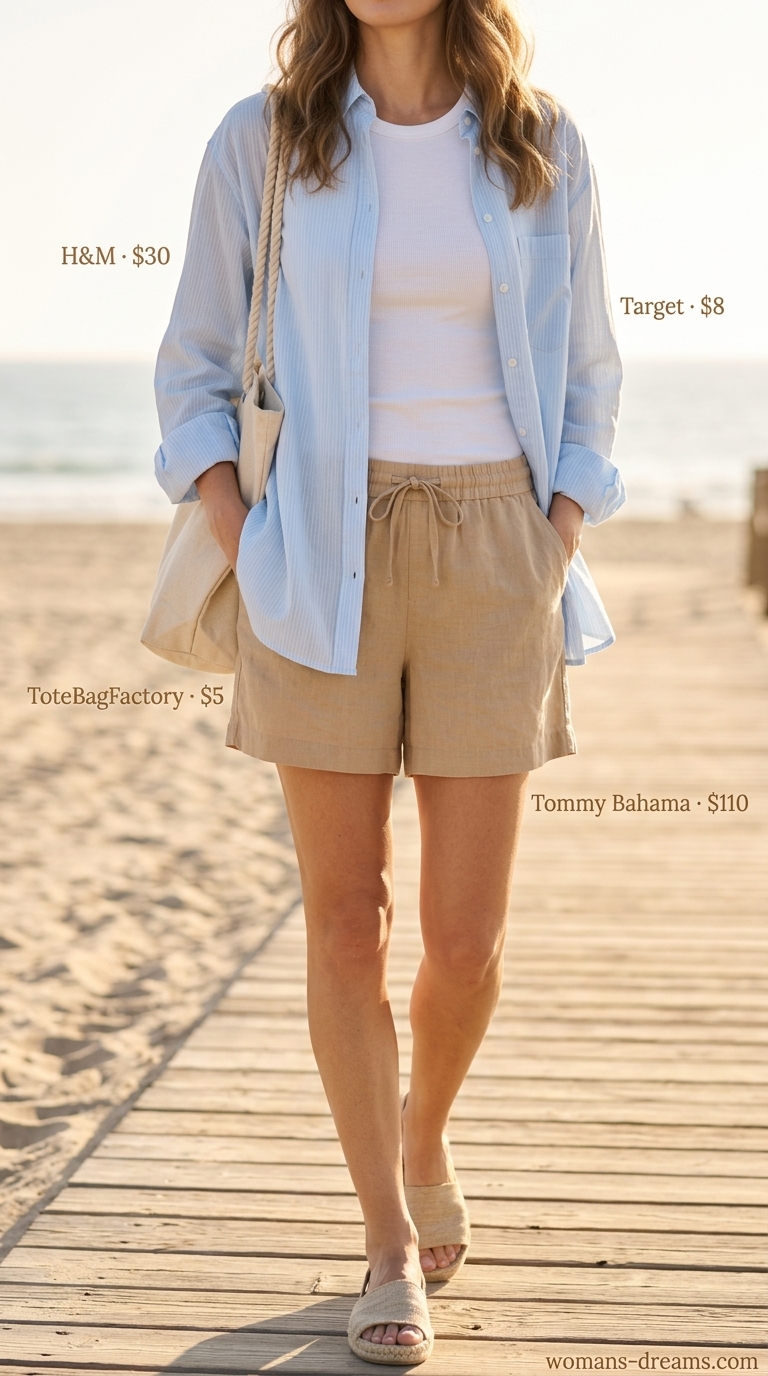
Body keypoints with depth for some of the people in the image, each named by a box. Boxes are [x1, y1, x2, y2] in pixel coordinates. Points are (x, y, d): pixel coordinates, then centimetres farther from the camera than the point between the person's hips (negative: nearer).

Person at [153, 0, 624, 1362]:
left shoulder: (543, 149, 4)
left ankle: (423, 1132, 34)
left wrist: (554, 556, -1)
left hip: (492, 558, 1)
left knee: (466, 935, 1)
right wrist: (245, 556, -5)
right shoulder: (260, 142, 1)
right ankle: (392, 1249, 16)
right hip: (324, 561, -1)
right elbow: (196, 370, 7)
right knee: (346, 919, 1)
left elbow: (584, 378, 12)